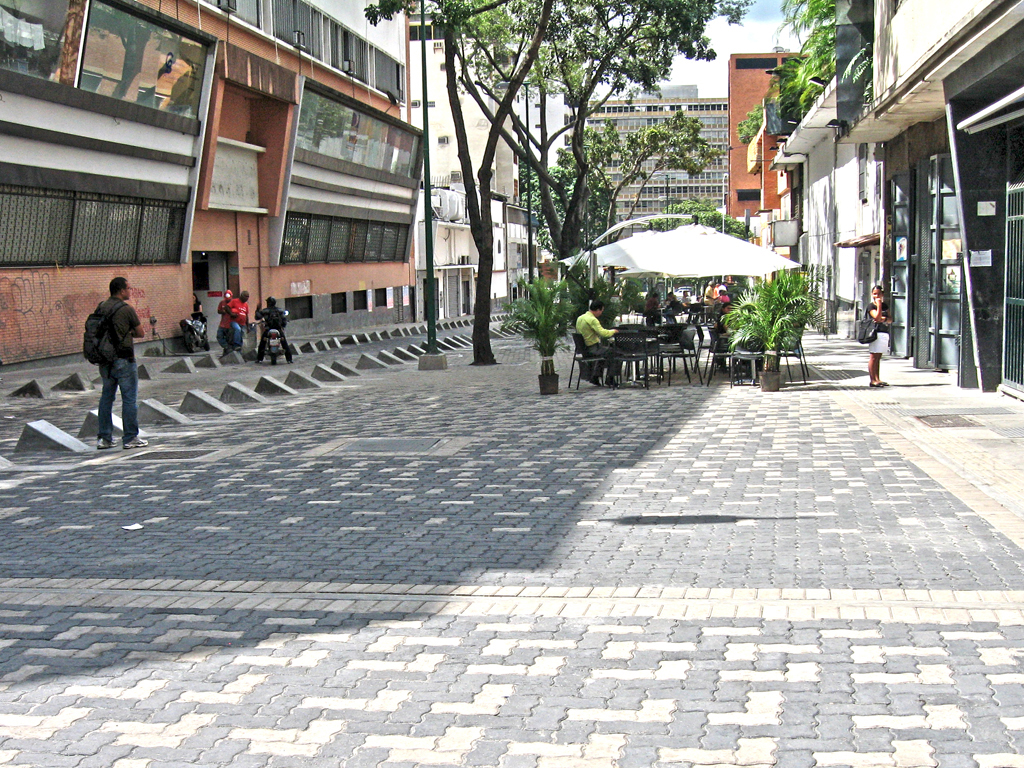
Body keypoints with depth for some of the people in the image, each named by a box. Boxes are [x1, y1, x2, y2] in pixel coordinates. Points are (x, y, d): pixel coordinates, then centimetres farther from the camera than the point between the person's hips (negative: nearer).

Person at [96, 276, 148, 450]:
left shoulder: (101, 308, 7)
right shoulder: (127, 309, -11)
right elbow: (141, 333, -5)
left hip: (104, 360, 7)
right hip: (123, 359, -7)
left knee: (106, 397, 13)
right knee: (129, 398, 1)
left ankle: (103, 438, 14)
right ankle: (130, 438, 3)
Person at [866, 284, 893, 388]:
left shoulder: (885, 305, 18)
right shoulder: (871, 306, -4)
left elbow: (890, 320, 14)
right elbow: (877, 317, -18)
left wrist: (884, 319, -7)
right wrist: (879, 305, -16)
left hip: (885, 333, 7)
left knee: (878, 357, 11)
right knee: (873, 357, -8)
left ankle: (878, 379, 13)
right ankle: (873, 380, -9)